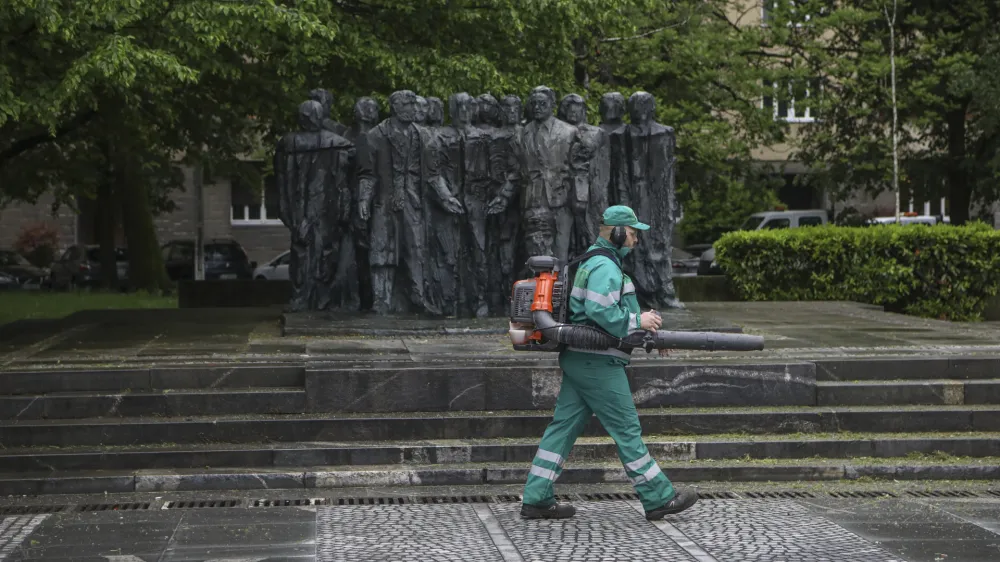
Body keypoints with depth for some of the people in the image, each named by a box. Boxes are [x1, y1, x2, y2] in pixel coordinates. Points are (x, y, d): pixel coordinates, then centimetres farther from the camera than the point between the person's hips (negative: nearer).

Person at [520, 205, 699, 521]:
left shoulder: (594, 263, 21)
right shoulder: (605, 267, -14)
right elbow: (601, 312, -26)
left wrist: (646, 331, 20)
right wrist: (638, 322, -16)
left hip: (578, 360, 10)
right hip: (598, 363, -10)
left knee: (564, 426, 7)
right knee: (627, 429, -3)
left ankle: (537, 499, 7)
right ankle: (659, 498, 4)